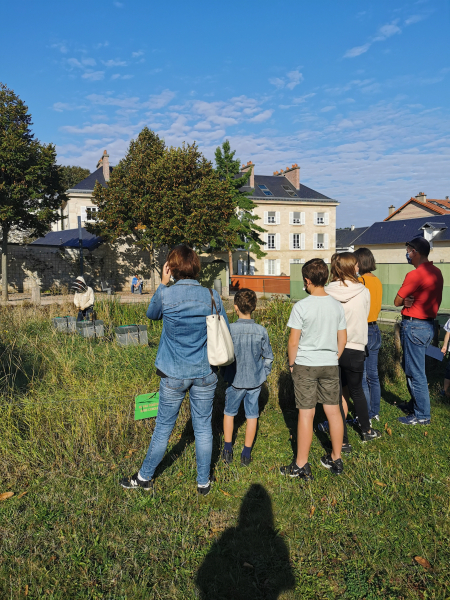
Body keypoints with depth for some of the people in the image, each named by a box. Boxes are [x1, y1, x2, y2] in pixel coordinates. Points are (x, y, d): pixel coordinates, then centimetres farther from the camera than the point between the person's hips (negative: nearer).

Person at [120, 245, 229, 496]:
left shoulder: (166, 295, -11)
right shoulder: (211, 295, -7)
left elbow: (152, 314, 12)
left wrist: (163, 284, 9)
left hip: (174, 373, -1)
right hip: (206, 372, 1)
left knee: (164, 427, 14)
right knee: (203, 427, 13)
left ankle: (145, 477, 32)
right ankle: (204, 482, 27)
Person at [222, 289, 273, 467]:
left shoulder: (229, 329, -16)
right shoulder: (261, 331, -9)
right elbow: (268, 357, 0)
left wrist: (223, 374, 10)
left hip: (235, 380, -1)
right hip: (255, 380, 1)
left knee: (229, 413, 18)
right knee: (252, 415, 13)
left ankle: (228, 451, 24)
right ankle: (246, 454, 21)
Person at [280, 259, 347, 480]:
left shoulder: (302, 306, -14)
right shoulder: (337, 306, 1)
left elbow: (293, 341, -12)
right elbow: (342, 339, 7)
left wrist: (291, 363, 2)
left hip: (306, 365, -5)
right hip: (330, 365, 5)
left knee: (306, 414, 2)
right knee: (333, 411, 13)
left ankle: (302, 466, 12)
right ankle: (336, 459, 27)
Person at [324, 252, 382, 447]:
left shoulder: (327, 292, -8)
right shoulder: (363, 292, -8)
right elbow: (364, 318, 4)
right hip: (354, 349, 0)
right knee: (356, 391, 21)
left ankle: (343, 441, 14)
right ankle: (366, 431, 39)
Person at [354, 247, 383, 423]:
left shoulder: (361, 281, -17)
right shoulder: (377, 281, 8)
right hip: (375, 330, 9)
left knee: (361, 377, 1)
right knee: (373, 375, 16)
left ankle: (366, 417, 8)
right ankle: (375, 412, 26)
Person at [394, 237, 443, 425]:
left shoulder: (415, 275, -20)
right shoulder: (436, 272, 8)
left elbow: (397, 301, -12)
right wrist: (410, 301, -5)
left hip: (414, 327, -9)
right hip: (428, 323, 9)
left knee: (415, 373, -1)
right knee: (409, 366, 22)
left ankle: (422, 415, 8)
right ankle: (415, 403, 34)